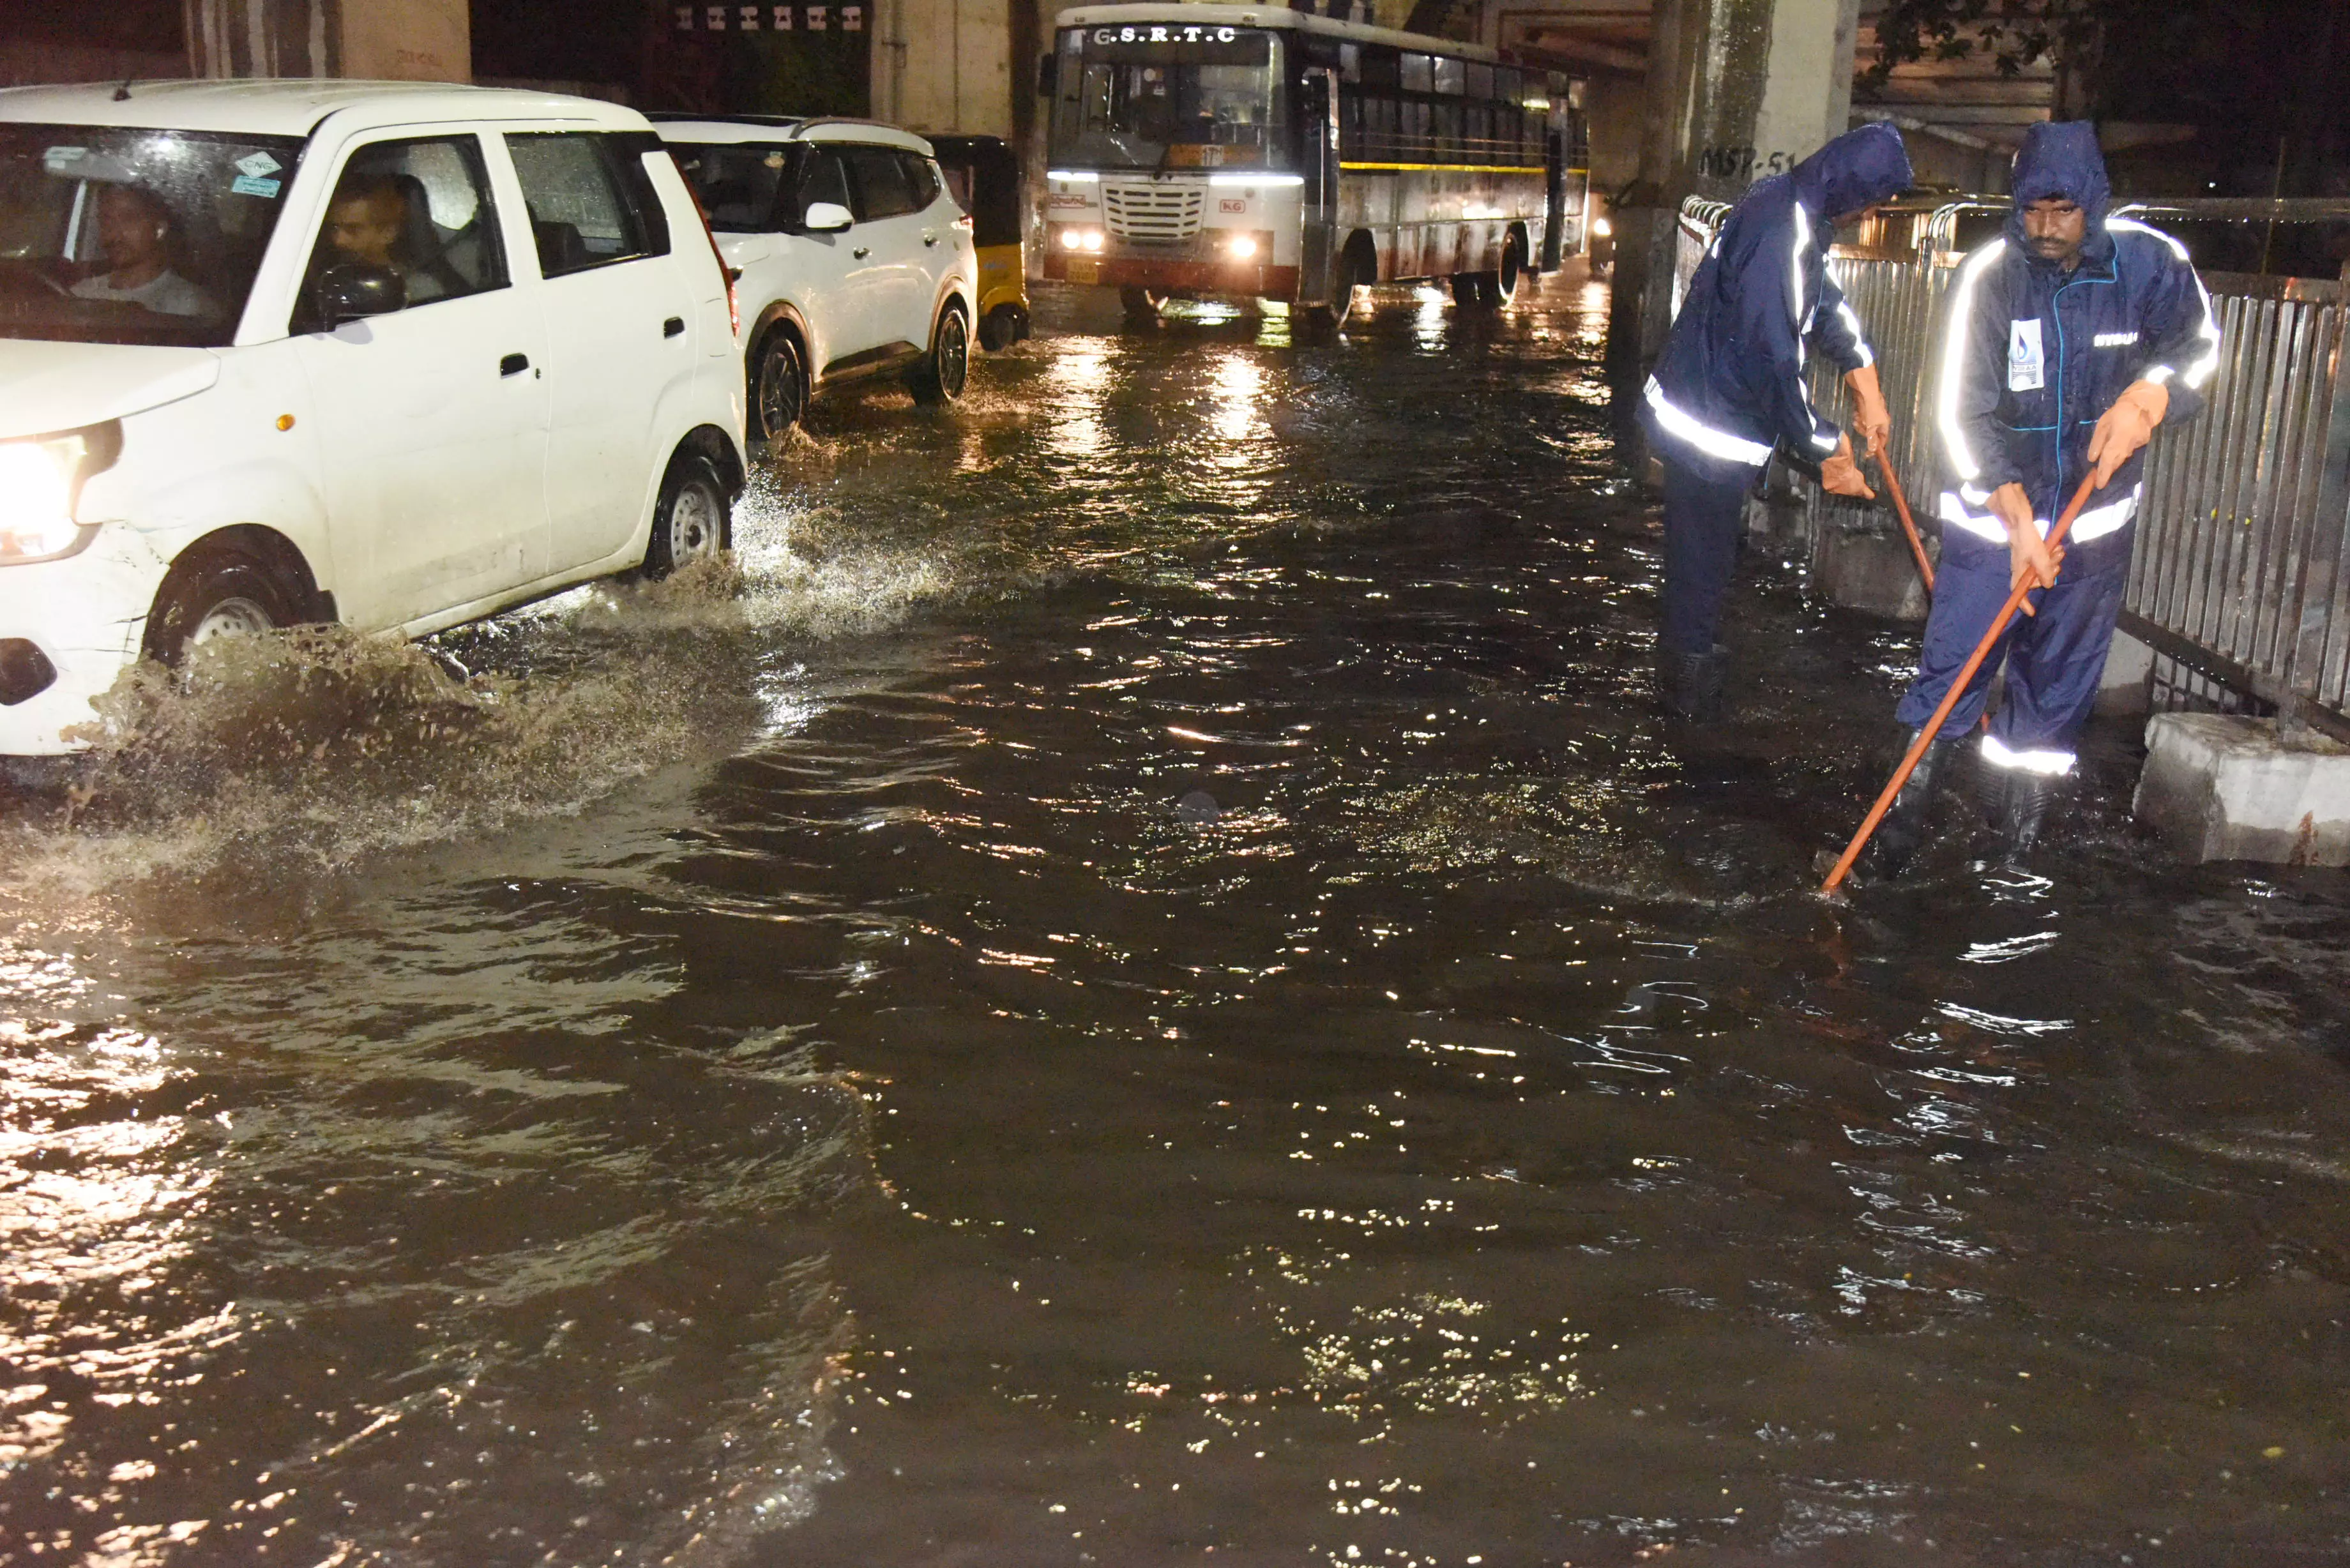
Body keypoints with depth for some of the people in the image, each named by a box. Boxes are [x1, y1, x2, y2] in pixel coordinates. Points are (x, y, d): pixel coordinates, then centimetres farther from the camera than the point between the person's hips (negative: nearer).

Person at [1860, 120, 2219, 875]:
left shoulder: (2148, 261, -8)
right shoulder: (1987, 276, -13)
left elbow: (2197, 342, 2)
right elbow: (1963, 411, -15)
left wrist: (2144, 400, -22)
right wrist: (2014, 514, -24)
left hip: (2095, 519, 2)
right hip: (1990, 513, -2)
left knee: (2061, 679, 11)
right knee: (1952, 666, -4)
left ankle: (2021, 807, 26)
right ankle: (1907, 807, 8)